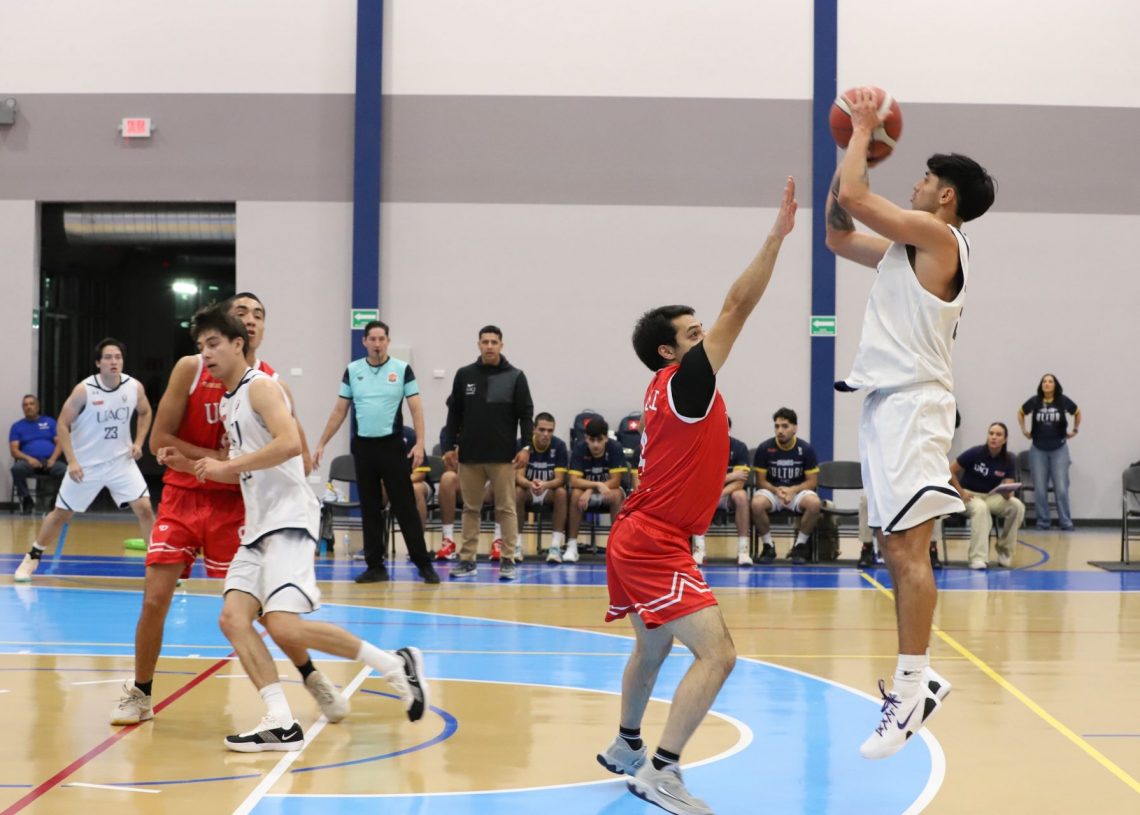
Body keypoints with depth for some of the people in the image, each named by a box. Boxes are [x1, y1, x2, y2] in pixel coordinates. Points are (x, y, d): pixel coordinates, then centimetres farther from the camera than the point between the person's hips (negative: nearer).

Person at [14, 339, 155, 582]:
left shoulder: (135, 387, -8)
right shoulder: (84, 390, -17)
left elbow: (145, 413, 14)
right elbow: (62, 424, -10)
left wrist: (138, 442, -1)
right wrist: (72, 461, -16)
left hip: (121, 461, 2)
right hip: (86, 463, -2)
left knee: (145, 508, -10)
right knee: (61, 513, 8)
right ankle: (32, 558, 27)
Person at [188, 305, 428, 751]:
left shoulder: (260, 385, -7)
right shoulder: (228, 401, 21)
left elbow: (289, 443, -23)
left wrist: (227, 465, -17)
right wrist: (209, 469, 14)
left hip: (289, 519, -9)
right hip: (258, 527, 9)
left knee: (283, 626, -19)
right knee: (233, 617, -7)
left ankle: (395, 665, -5)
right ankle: (281, 723, -11)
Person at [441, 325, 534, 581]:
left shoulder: (515, 377, 1)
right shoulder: (464, 375, 6)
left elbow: (526, 414, 0)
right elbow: (454, 413, 10)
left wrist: (526, 447, -8)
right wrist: (449, 446, 6)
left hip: (503, 456, -2)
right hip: (469, 455, 2)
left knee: (506, 508, 0)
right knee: (470, 508, 7)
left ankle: (508, 559, 5)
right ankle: (467, 559, 12)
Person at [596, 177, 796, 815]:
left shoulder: (667, 389, 12)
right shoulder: (683, 380, -13)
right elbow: (738, 308, -18)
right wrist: (778, 235, -18)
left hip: (641, 540, 11)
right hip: (655, 545, -11)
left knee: (654, 647, 28)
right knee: (717, 653, -17)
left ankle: (626, 748, 44)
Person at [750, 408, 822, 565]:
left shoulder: (806, 449, -6)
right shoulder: (764, 448, -8)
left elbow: (812, 481, -3)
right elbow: (761, 481, -3)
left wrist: (793, 490, -21)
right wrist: (777, 490, -23)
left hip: (798, 491, 0)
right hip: (772, 490, 0)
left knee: (815, 504, -33)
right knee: (757, 504, -35)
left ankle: (800, 545, -10)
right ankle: (768, 545, -11)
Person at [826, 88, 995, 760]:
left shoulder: (937, 235, -9)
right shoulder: (910, 246, 19)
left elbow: (854, 198, -16)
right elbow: (839, 235, 28)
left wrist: (864, 128, -1)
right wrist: (856, 145, 21)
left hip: (912, 405, -10)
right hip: (889, 404, 10)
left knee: (908, 550, -12)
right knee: (896, 551, 11)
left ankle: (912, 690, -12)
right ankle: (920, 678, 17)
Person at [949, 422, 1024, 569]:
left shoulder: (1008, 460, -5)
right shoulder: (975, 453, -12)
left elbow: (1009, 490, -9)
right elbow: (951, 471, -7)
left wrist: (1007, 493, -33)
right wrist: (961, 493, -13)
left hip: (992, 496, 3)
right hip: (970, 495, -3)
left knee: (1017, 506, -25)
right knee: (980, 508, -38)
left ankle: (1004, 552, -10)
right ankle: (977, 557, -38)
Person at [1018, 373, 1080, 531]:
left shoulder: (1063, 401, -4)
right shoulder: (1034, 401, -4)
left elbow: (1077, 413, 15)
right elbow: (1020, 413, 16)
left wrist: (1075, 430, 11)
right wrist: (1024, 430, 10)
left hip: (1059, 449, -1)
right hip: (1038, 450, 1)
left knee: (1061, 488, -3)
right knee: (1040, 489, 3)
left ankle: (1066, 522, 3)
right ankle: (1042, 522, 11)